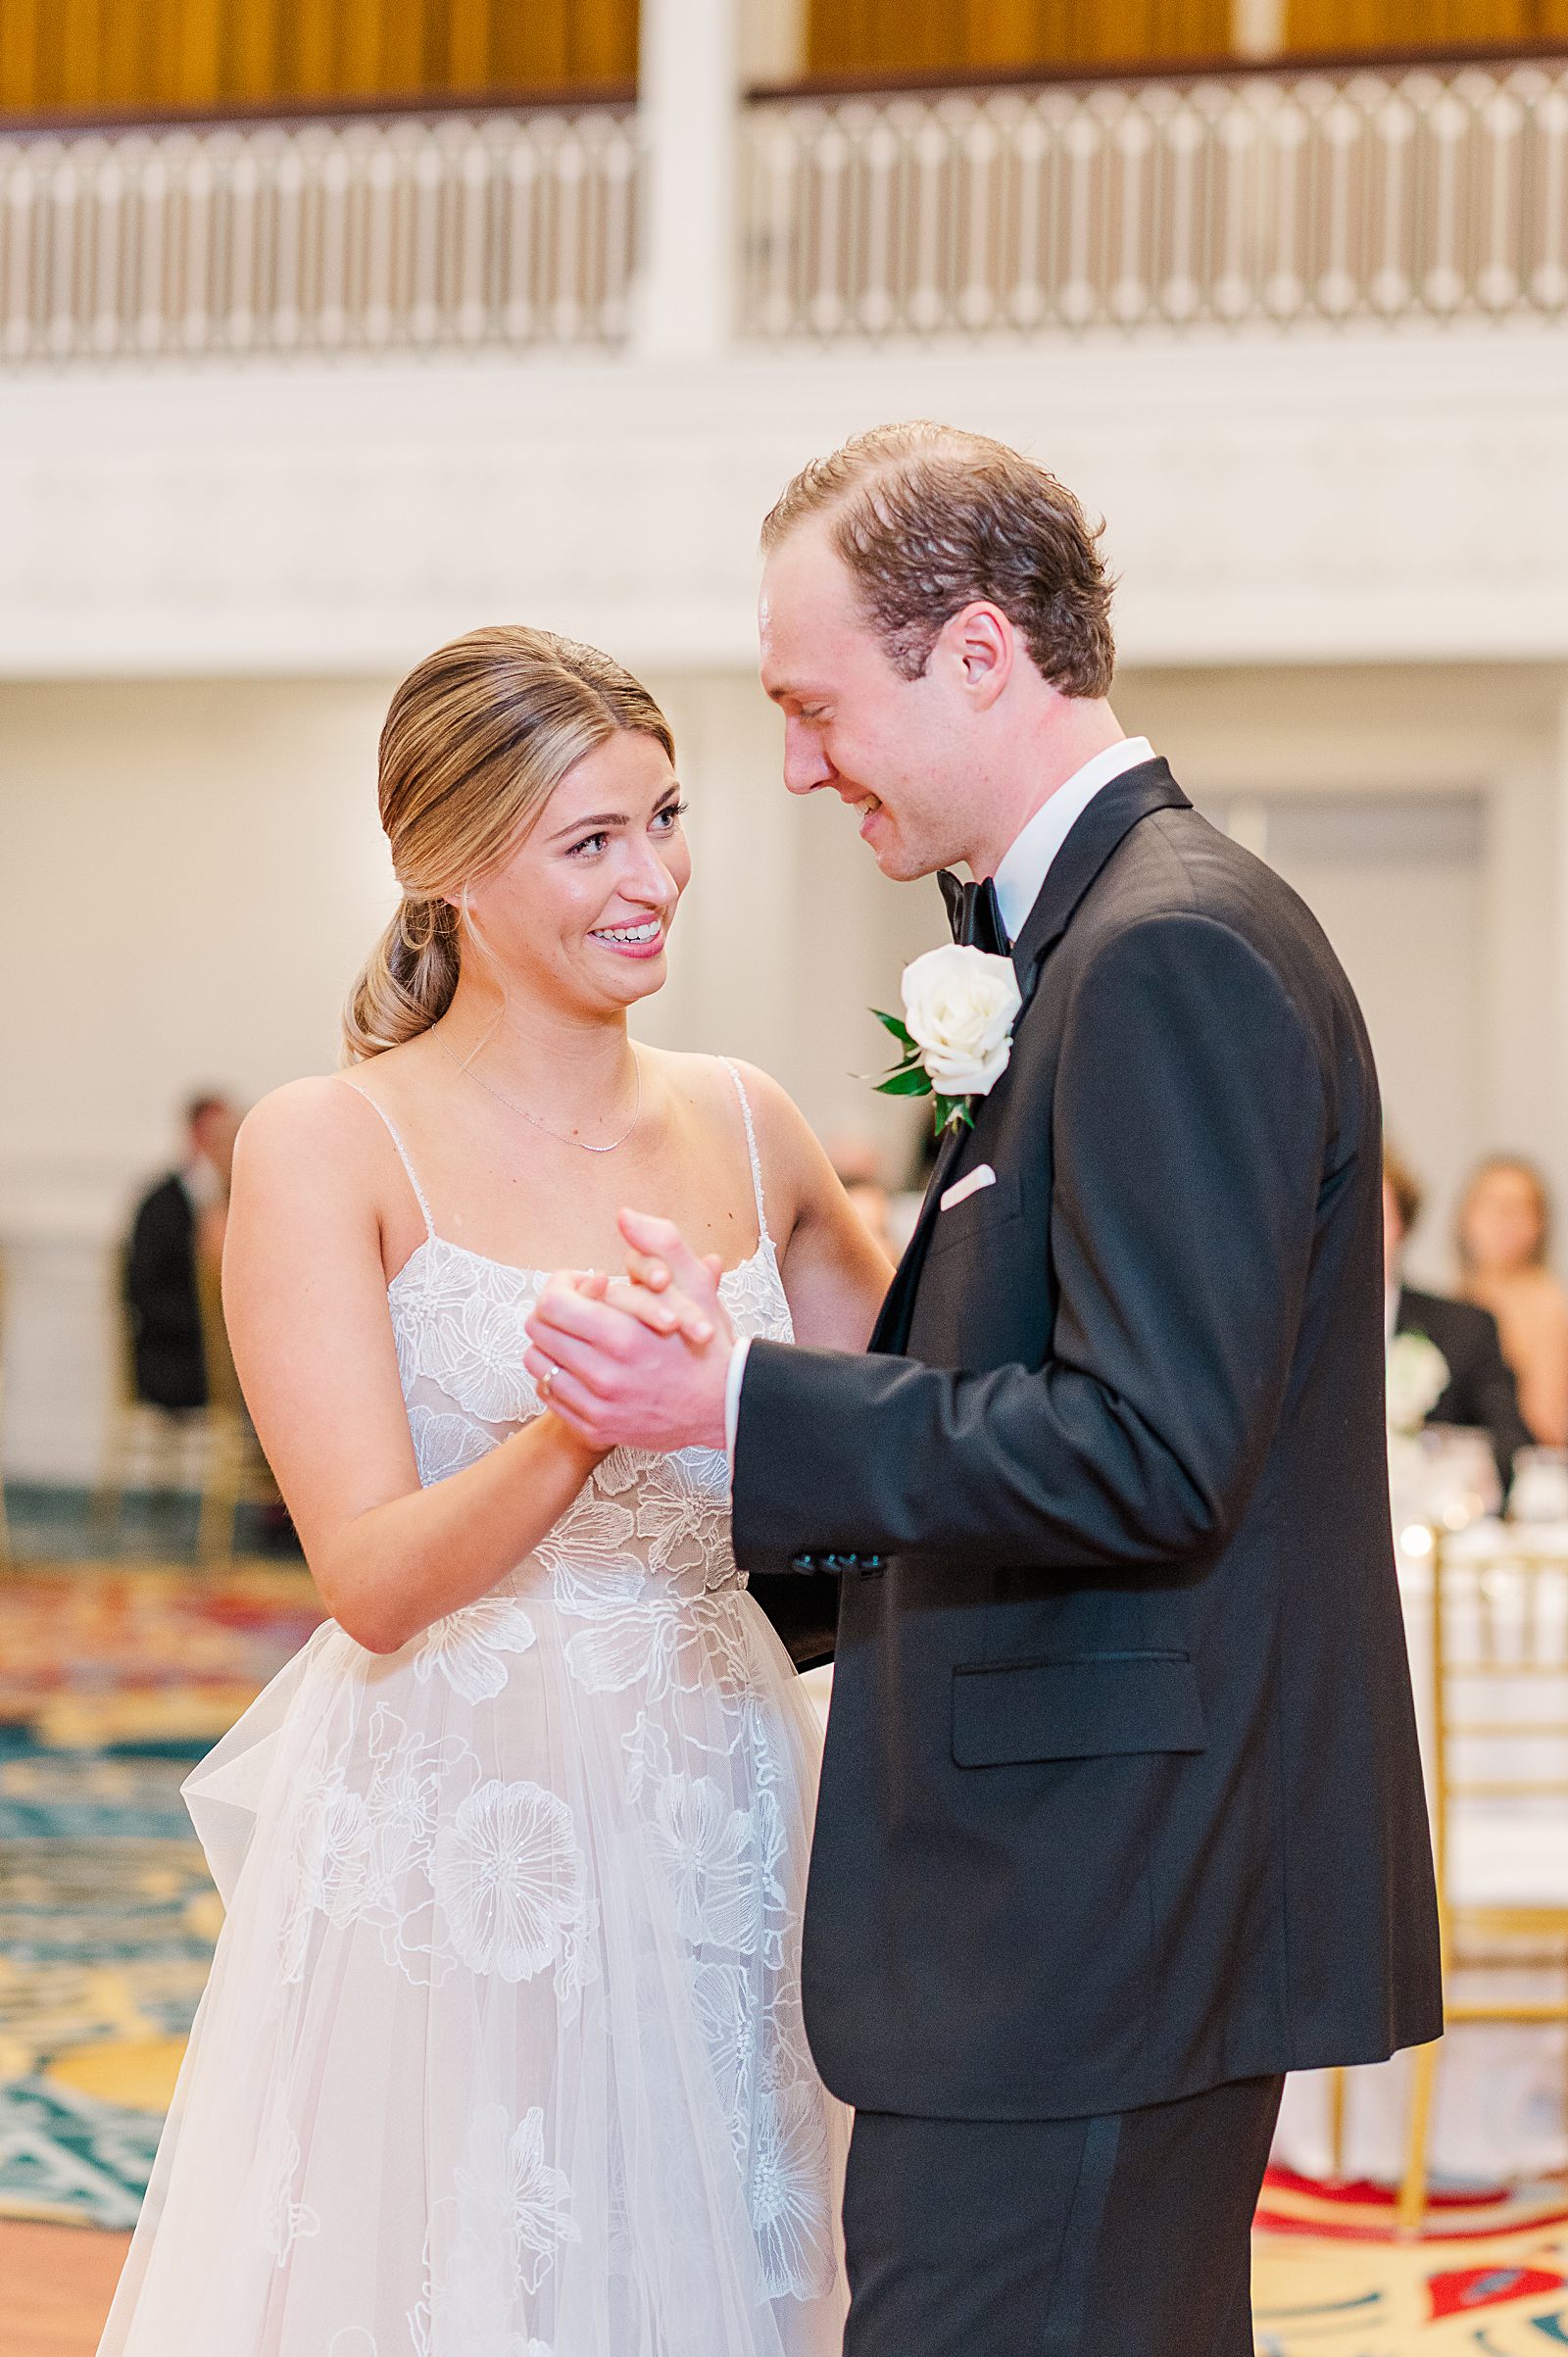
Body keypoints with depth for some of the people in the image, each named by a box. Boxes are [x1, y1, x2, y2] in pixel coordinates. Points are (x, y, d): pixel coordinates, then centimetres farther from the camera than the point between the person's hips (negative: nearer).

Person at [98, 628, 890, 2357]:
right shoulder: (326, 1151, -7)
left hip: (717, 1858, 4)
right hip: (449, 1868, -4)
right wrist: (582, 1424, -31)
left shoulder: (743, 1129, 6)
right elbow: (374, 1578, -15)